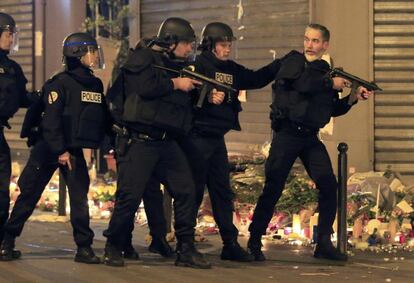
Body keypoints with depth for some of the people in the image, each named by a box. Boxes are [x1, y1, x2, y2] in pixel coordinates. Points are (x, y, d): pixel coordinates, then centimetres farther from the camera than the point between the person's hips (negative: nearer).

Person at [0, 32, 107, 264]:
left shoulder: (96, 85, 7)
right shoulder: (60, 83, -13)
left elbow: (102, 118, 15)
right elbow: (51, 120, -18)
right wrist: (60, 151, -21)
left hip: (75, 150, 5)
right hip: (48, 149, -5)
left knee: (80, 197, -5)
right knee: (29, 196, 1)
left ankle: (84, 247, -3)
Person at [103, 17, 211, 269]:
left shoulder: (179, 66, 19)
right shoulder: (142, 59, -4)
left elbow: (187, 100, 26)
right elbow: (144, 86, -22)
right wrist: (175, 84, -11)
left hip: (167, 143, 7)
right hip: (139, 141, -7)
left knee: (186, 191, -2)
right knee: (130, 196, -6)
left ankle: (186, 250, 2)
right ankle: (113, 248, 9)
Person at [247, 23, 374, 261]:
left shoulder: (325, 71, 14)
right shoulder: (293, 61, 0)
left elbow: (334, 109, 19)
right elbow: (303, 83, -20)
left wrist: (353, 98, 5)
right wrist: (330, 83, -9)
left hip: (311, 138, 5)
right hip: (287, 134, -5)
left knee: (329, 185, -8)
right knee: (273, 188, -6)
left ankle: (324, 244, 0)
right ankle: (254, 242, 3)